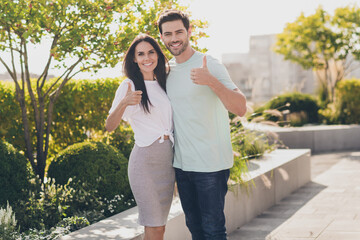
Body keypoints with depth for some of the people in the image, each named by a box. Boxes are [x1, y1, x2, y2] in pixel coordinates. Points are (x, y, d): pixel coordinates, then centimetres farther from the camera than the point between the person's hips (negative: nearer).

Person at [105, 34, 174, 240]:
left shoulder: (162, 84, 12)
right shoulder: (130, 86, -5)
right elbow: (110, 126, -13)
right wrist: (123, 103, -28)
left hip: (168, 159, 6)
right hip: (145, 159, -6)